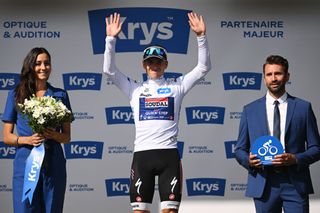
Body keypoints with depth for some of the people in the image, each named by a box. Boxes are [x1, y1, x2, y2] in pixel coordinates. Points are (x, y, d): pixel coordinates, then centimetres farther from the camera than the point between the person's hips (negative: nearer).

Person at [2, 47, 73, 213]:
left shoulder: (60, 95, 10)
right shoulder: (16, 94, 7)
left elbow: (67, 137, 12)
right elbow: (7, 137, 7)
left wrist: (54, 135, -9)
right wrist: (27, 139, -12)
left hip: (53, 163, 1)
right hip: (25, 163, -1)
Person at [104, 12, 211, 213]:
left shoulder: (176, 87, 12)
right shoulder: (135, 89, 13)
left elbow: (204, 67, 7)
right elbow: (110, 69, 6)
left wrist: (201, 37, -4)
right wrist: (111, 39, -5)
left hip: (169, 155, -1)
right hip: (142, 155, 1)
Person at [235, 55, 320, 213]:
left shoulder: (303, 108, 6)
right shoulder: (250, 110, 9)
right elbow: (240, 150, 12)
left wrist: (296, 159, -12)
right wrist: (248, 160, -11)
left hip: (295, 183, -1)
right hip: (263, 184, 1)